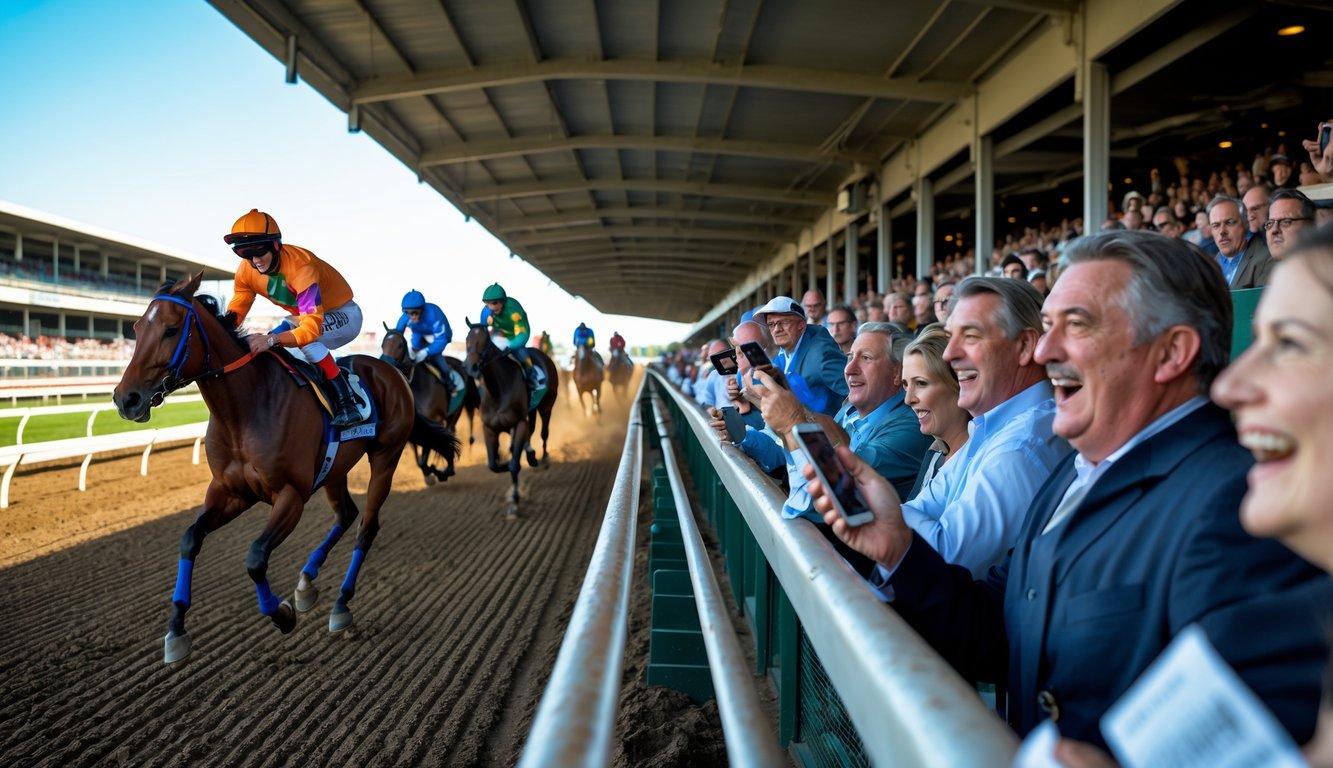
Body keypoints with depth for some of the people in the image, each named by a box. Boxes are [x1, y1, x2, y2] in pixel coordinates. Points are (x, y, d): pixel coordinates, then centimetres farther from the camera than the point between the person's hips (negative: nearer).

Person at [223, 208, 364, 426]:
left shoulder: (301, 267, -35)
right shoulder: (246, 271, -13)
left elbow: (312, 326, -43)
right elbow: (235, 313, -10)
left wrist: (272, 339, -59)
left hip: (343, 315, -7)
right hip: (307, 313, 8)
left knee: (286, 329, -33)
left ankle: (346, 401, -32)